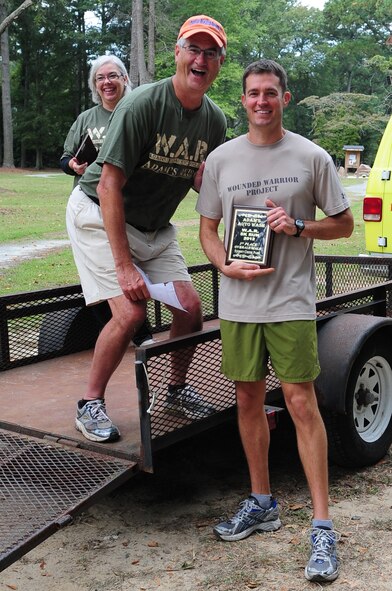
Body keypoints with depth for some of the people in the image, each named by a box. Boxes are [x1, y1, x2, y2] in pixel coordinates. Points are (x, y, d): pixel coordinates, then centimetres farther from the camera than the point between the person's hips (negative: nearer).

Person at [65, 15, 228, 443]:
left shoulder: (215, 120, -4)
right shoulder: (142, 104, -24)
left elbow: (203, 187, 6)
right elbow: (109, 187, -25)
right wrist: (124, 267, -27)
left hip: (154, 226, 6)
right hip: (99, 215, -6)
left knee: (190, 307, 0)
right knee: (130, 312, -19)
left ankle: (177, 390, 24)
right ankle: (90, 403, 2)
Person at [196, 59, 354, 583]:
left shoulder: (312, 157, 0)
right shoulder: (221, 159, 7)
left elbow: (344, 224, 6)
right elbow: (208, 228, 12)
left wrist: (298, 226, -12)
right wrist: (226, 266, -8)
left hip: (291, 301, -3)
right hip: (237, 301, 3)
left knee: (301, 402, -7)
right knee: (248, 400, 11)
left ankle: (322, 526, 1)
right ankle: (261, 503, 29)